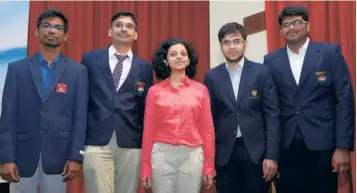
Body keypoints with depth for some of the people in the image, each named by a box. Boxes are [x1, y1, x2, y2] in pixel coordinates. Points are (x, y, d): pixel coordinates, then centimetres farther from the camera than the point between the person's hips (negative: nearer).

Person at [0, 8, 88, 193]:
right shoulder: (17, 68, 5)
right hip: (22, 155, 1)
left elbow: (80, 117, 0)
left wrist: (75, 157, -5)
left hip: (58, 157, -1)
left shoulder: (78, 71, 4)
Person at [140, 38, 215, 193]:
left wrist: (209, 166, 3)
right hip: (162, 155, 0)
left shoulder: (200, 90, 4)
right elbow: (148, 130, 4)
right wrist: (146, 167, 3)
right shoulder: (155, 91, 3)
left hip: (192, 156, 0)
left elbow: (207, 129, 5)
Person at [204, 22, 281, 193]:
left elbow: (272, 115, -3)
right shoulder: (212, 76, 5)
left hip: (256, 150, -1)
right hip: (224, 152, 1)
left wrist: (272, 155, -8)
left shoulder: (262, 72, 0)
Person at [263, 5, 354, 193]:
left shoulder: (330, 52, 0)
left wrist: (343, 146, -8)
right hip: (285, 145, 2)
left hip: (322, 144, -2)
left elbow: (344, 100, -3)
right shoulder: (271, 60, 7)